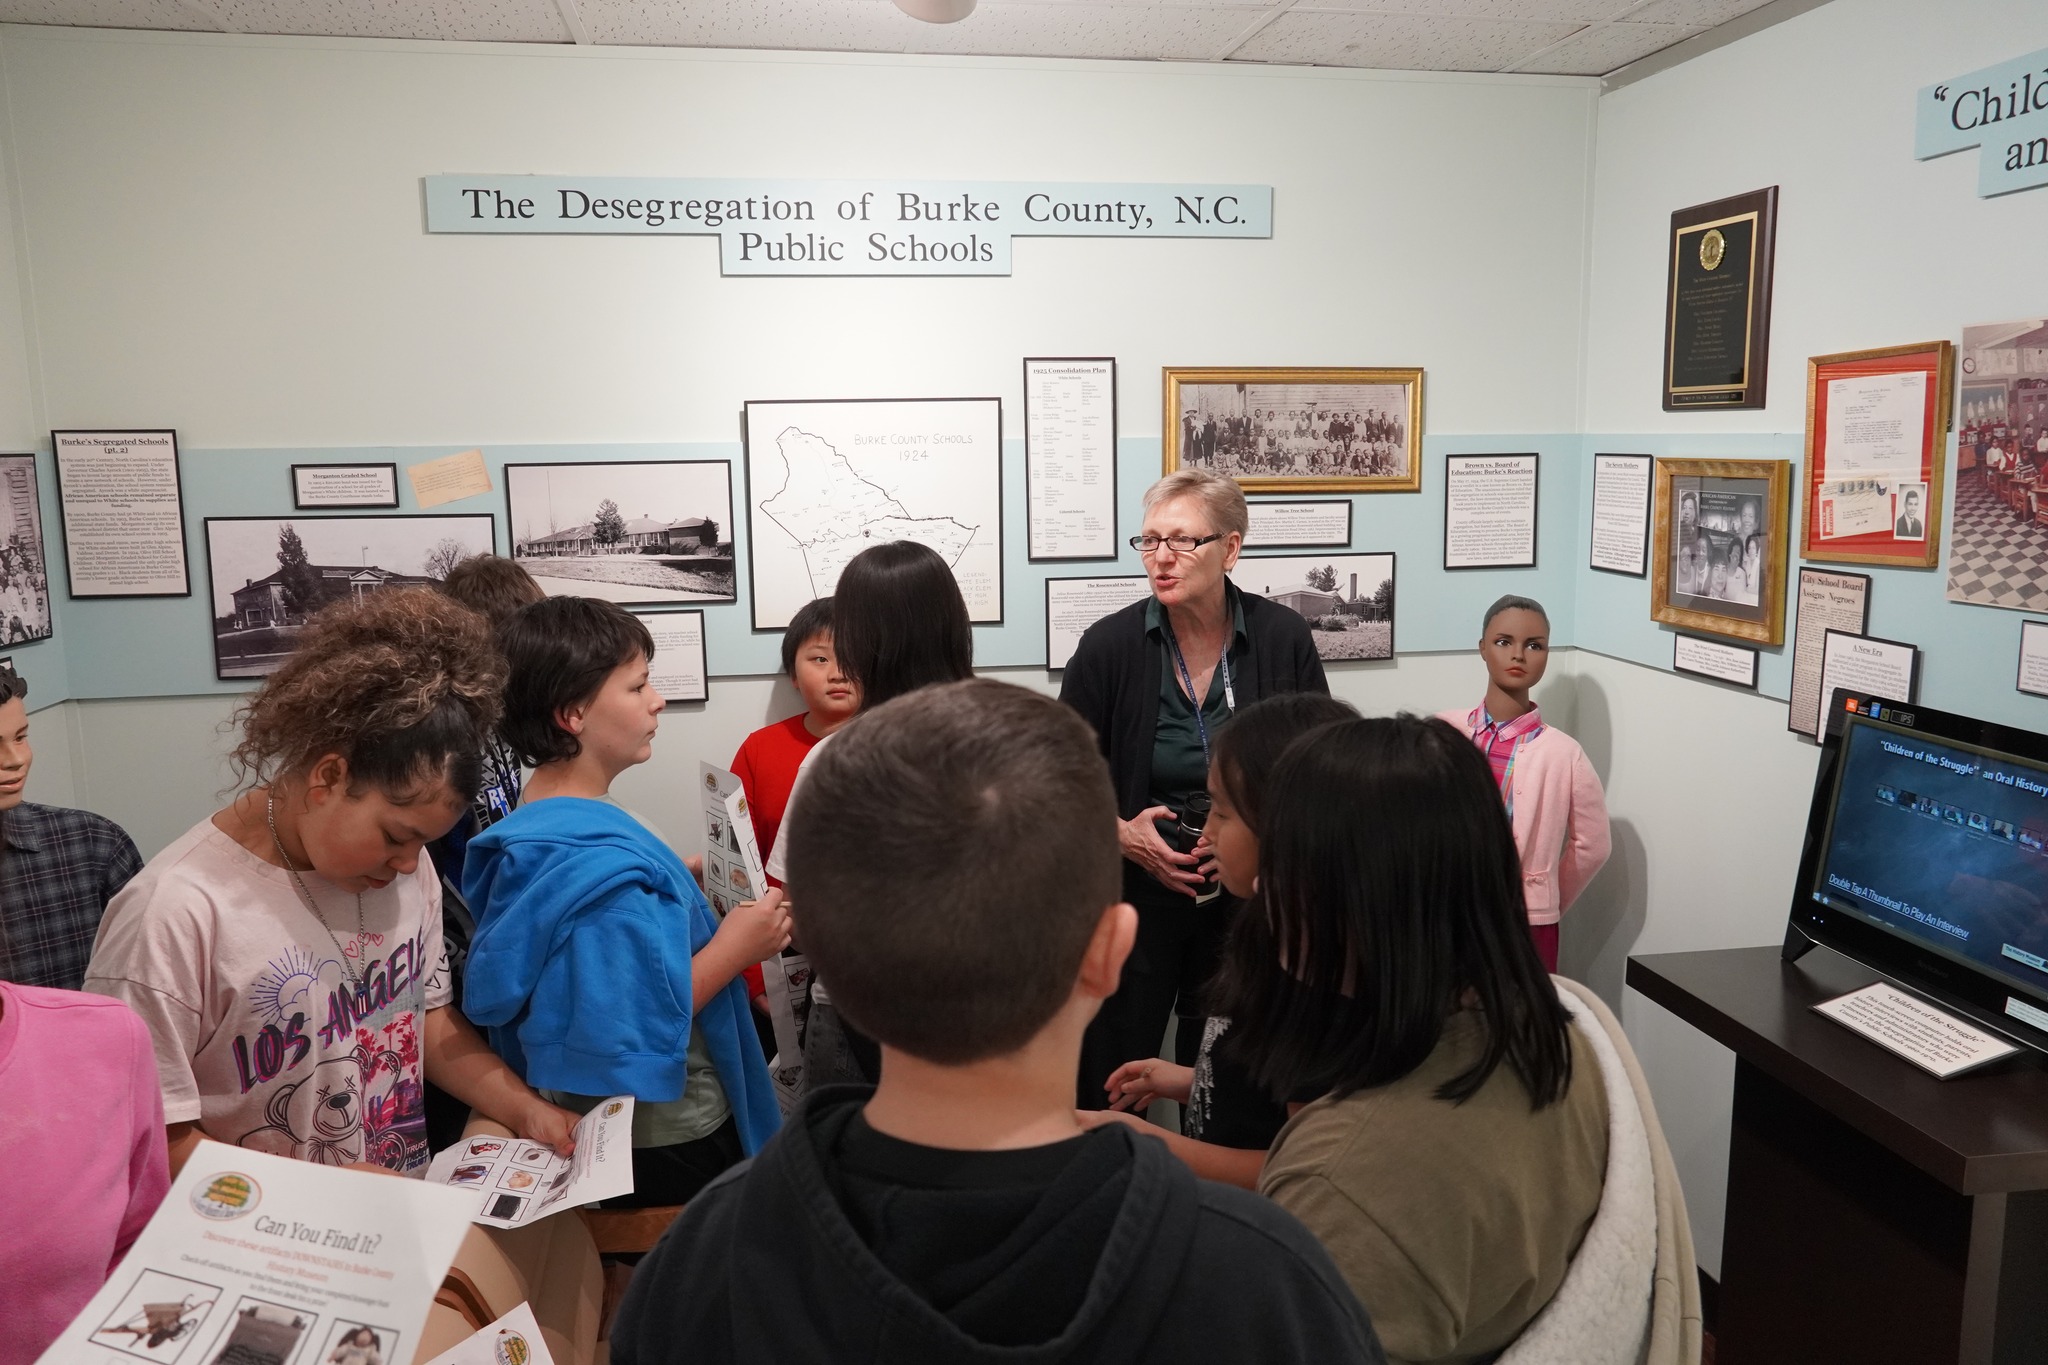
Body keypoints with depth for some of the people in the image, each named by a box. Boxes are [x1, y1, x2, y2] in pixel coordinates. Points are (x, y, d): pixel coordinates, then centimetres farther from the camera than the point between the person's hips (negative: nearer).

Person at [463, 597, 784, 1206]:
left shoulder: (545, 819, 2)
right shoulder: (599, 864, -29)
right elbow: (622, 1041, -30)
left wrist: (689, 885, 6)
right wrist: (734, 948, -22)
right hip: (669, 1144, -9)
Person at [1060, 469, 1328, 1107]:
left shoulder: (1284, 639, -3)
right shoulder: (1109, 645, -6)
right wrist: (1123, 833, -15)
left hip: (1248, 899, 1)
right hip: (1133, 892, 0)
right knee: (1108, 1082, 7)